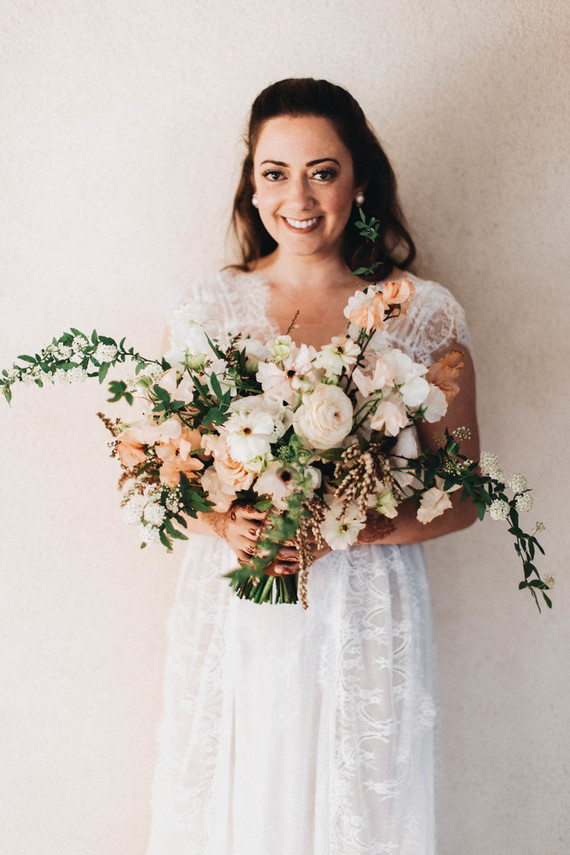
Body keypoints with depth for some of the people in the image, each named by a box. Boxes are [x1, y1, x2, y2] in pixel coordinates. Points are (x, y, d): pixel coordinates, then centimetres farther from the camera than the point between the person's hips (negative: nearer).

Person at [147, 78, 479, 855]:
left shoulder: (427, 316, -3)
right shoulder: (205, 307, 1)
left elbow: (462, 496, -1)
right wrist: (223, 523, -16)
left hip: (367, 620, 0)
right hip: (231, 616, 1)